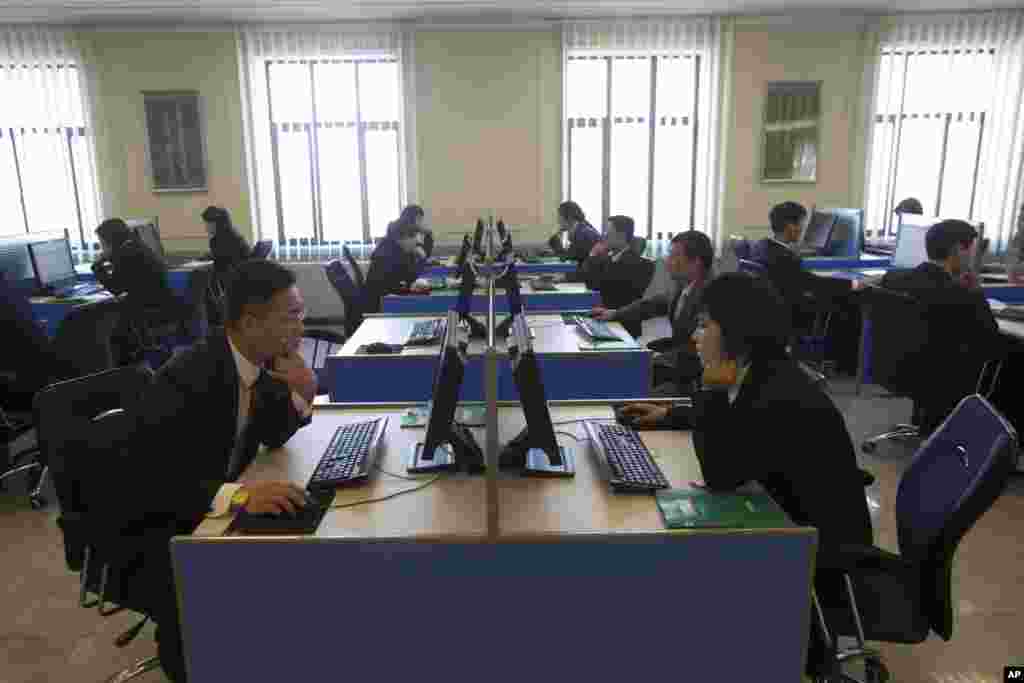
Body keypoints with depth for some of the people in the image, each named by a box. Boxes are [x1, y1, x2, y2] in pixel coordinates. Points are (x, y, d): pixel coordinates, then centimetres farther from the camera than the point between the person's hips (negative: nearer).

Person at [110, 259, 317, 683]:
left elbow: (272, 435, 4)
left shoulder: (258, 362, -7)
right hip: (155, 530, -7)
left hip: (213, 508, 7)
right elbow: (148, 484, -34)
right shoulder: (187, 378, -30)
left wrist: (302, 393, -15)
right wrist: (240, 495, -47)